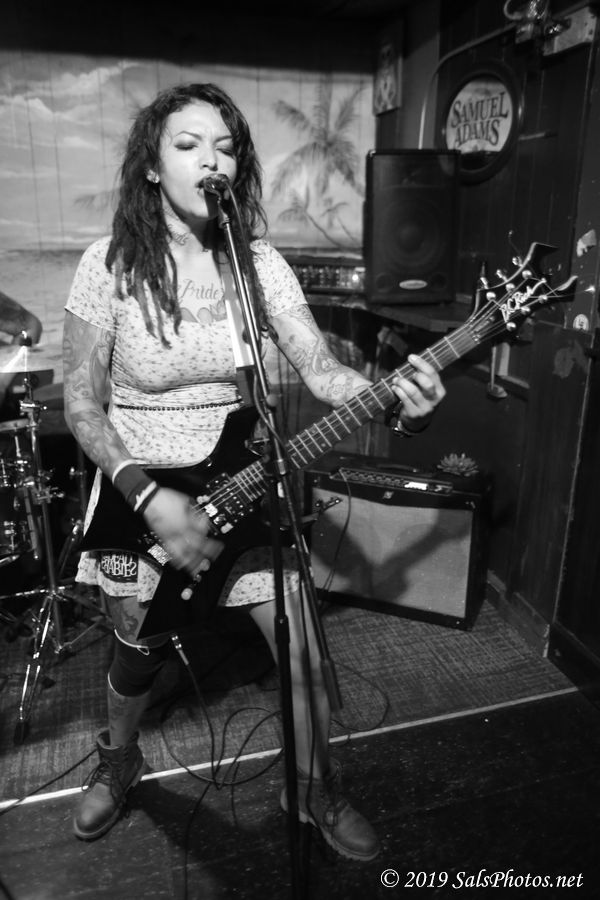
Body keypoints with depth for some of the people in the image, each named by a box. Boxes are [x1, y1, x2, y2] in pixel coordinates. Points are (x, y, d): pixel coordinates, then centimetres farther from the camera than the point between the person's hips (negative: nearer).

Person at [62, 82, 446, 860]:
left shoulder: (259, 262, -5)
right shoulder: (111, 264, -12)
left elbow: (319, 369, -13)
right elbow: (81, 404, -10)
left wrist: (398, 399, -33)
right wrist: (150, 498, -22)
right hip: (139, 492, -1)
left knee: (303, 653, 2)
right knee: (138, 654, 15)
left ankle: (316, 790, 33)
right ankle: (118, 762, 50)